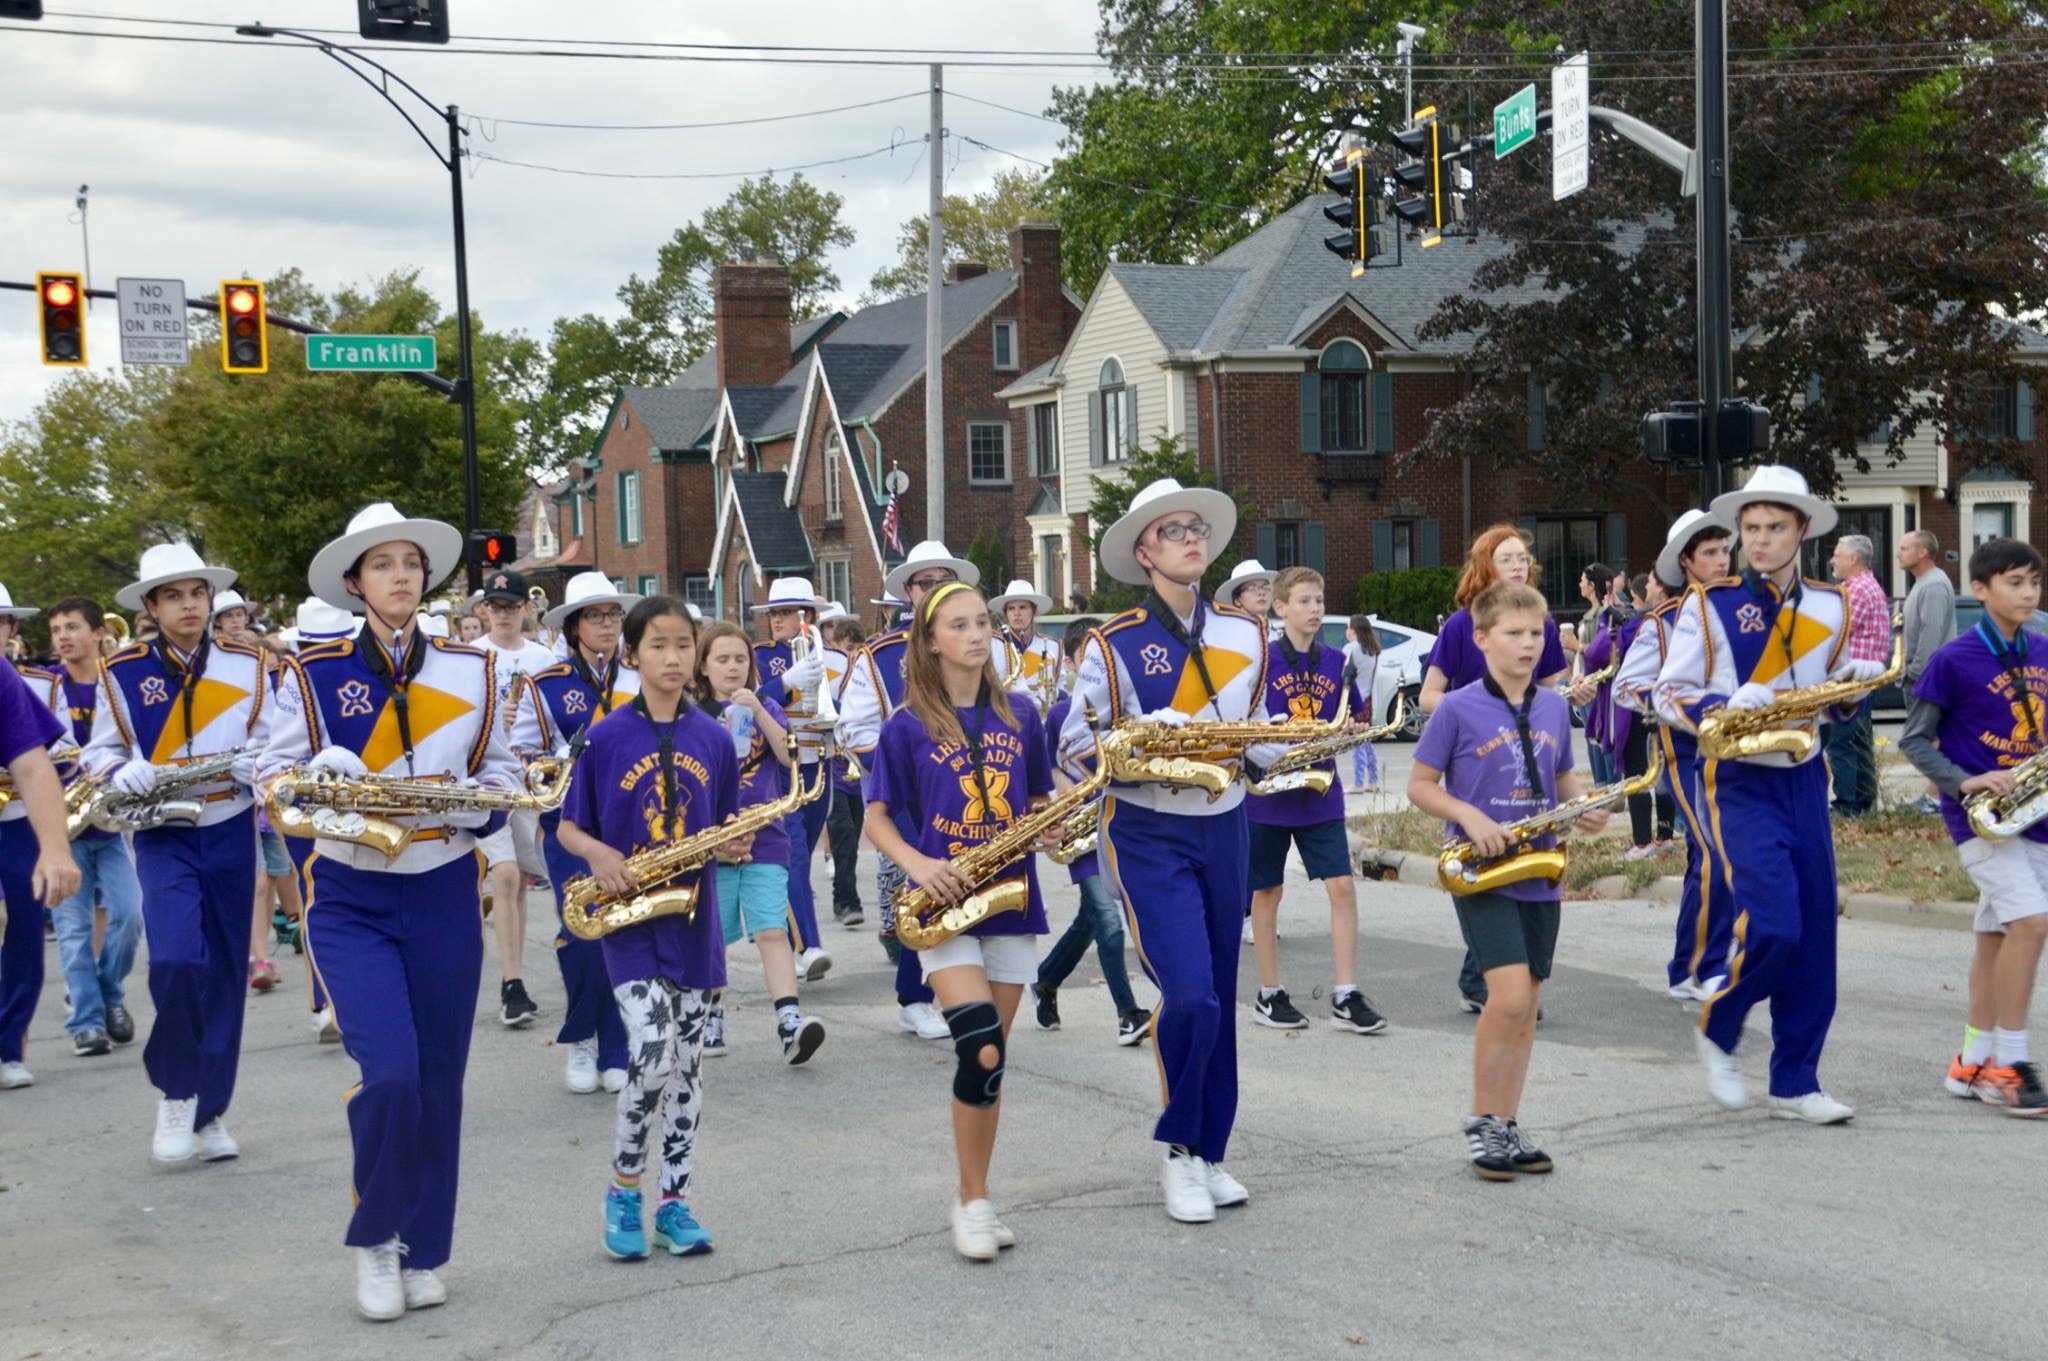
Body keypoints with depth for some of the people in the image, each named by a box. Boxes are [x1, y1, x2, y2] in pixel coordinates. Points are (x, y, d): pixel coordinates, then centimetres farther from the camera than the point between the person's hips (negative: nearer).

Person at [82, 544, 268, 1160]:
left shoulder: (247, 665, 1)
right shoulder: (120, 672, -2)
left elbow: (272, 744, 7)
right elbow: (98, 752, 4)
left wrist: (257, 766, -15)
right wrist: (122, 774, -18)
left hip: (230, 833, 2)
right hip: (162, 836, -2)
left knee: (225, 971, 6)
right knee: (175, 959, -21)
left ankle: (209, 1111, 20)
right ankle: (176, 1091, 1)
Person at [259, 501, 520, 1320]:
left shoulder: (472, 671, 4)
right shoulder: (313, 674, -1)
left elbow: (504, 772, 9)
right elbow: (273, 777, 0)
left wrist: (476, 799, -12)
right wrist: (316, 775, -21)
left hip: (447, 895, 2)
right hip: (350, 900, -2)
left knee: (437, 1081, 6)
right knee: (389, 1074, -15)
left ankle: (423, 1252, 22)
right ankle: (373, 1237, 9)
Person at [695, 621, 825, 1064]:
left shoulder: (766, 709, 8)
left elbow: (790, 757, -7)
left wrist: (757, 711, -16)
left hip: (765, 839, 0)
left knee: (772, 931, -12)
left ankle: (790, 1023, -22)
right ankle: (711, 1017, 25)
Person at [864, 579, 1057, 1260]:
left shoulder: (1019, 717, 7)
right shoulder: (908, 726, -3)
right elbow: (877, 819, 0)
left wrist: (1050, 831, -5)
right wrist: (916, 864, -18)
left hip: (1009, 900, 4)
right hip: (944, 904, -4)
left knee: (990, 1059, 8)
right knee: (981, 1049, -18)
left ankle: (976, 1197, 21)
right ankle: (972, 1200, -2)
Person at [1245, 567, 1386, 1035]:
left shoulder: (1337, 663, 6)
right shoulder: (1261, 660, -5)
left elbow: (1356, 720, 15)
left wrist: (1358, 730, -7)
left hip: (1320, 794, 3)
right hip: (1268, 792, -3)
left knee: (1342, 887, -5)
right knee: (1266, 891, 6)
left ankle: (1345, 996, -1)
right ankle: (1269, 995, 17)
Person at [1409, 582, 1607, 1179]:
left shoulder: (1554, 707, 8)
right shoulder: (1457, 709, -7)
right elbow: (1419, 785, -3)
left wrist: (1585, 807, -2)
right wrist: (1468, 816, -18)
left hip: (1539, 874, 6)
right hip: (1482, 873, -6)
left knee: (1526, 1004, 9)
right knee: (1509, 995, -16)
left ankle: (1506, 1125, 20)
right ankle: (1480, 1123, 0)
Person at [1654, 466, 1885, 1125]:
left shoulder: (1830, 606, 9)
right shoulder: (1708, 604, -4)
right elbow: (1668, 693, -5)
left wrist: (1856, 678, -3)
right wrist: (1725, 706, -22)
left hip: (1804, 780, 5)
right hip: (1737, 782, -5)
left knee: (1814, 935, 3)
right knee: (1771, 926, -18)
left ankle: (1795, 1083, 14)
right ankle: (1717, 1032, 9)